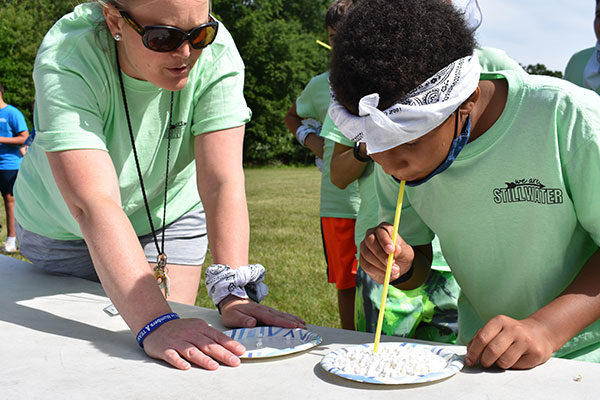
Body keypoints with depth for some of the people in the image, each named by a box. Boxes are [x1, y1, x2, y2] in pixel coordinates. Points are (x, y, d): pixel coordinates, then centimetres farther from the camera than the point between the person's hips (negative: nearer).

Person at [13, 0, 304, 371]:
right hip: (64, 229, -1)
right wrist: (154, 322, -55)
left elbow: (222, 183, -32)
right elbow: (93, 203, -45)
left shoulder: (216, 51, -27)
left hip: (169, 214, 2)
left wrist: (234, 294, -43)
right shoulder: (65, 62, -35)